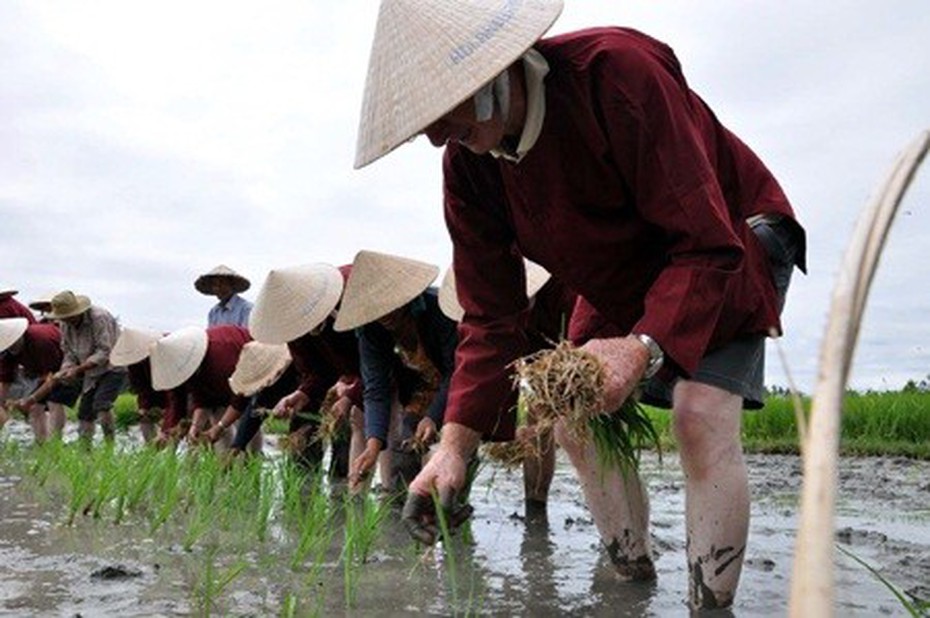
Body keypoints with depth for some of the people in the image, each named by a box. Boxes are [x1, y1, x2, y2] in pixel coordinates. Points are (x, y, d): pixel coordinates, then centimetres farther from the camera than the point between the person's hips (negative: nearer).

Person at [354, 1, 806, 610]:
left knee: (701, 413, -25)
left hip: (730, 243, -6)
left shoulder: (616, 71, -36)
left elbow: (706, 244, -35)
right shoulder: (466, 165, -15)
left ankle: (712, 604, -11)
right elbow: (489, 317, -14)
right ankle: (633, 580, 21)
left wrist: (645, 346, -50)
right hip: (621, 282, 6)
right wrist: (456, 442, -26)